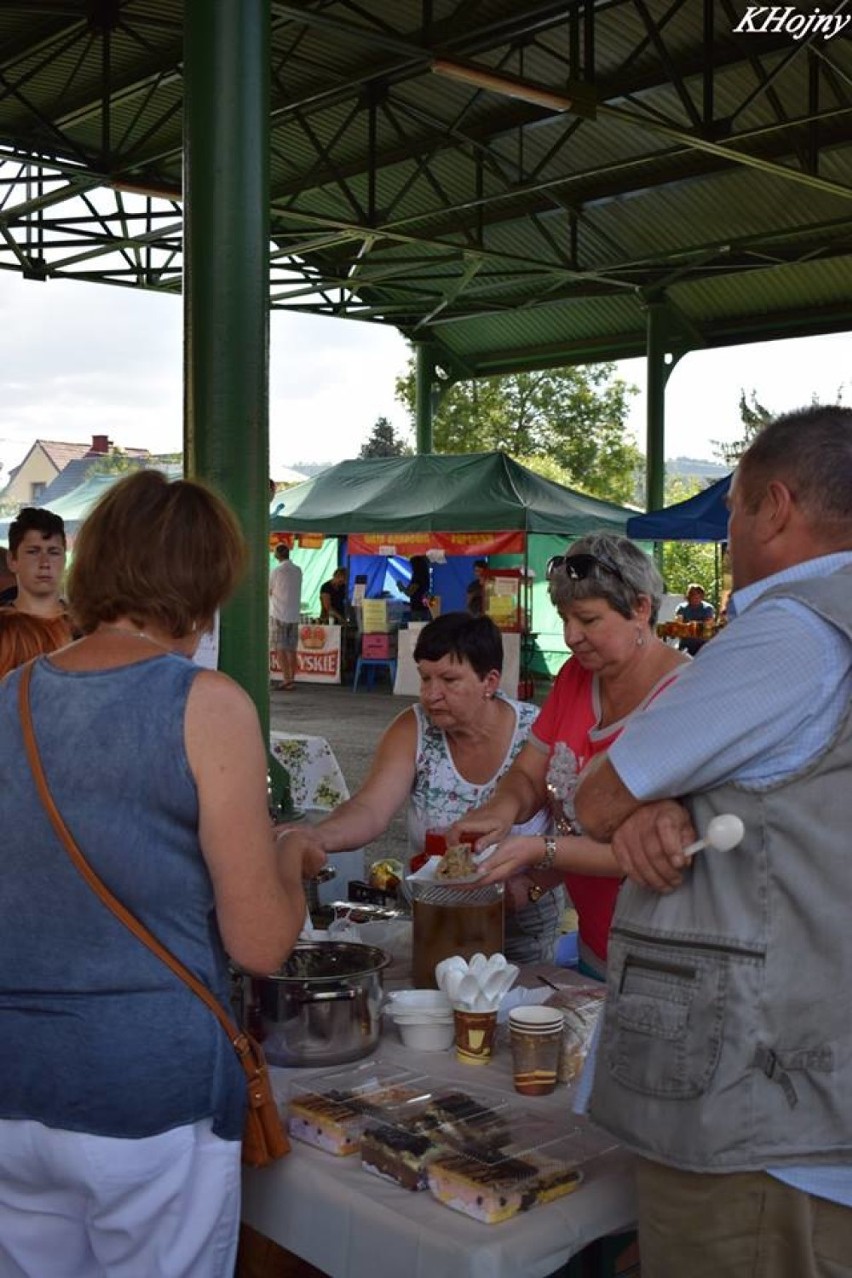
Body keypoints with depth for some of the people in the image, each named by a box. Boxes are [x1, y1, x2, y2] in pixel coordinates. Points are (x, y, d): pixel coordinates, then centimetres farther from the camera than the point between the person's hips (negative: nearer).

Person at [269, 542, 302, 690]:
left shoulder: (277, 571, -9)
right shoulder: (298, 571, 6)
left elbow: (269, 591, -1)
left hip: (278, 614, -5)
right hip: (294, 615, 5)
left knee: (280, 649, -2)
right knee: (291, 649, 10)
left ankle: (287, 680, -8)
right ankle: (291, 679, 11)